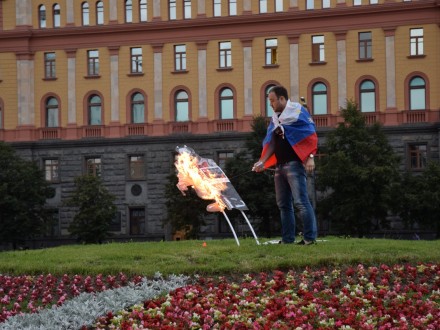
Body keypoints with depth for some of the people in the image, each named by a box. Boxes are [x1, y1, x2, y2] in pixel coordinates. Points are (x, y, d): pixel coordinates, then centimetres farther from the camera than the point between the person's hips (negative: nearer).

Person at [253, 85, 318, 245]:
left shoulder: (298, 112, -4)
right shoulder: (275, 118, 18)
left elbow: (311, 135, -10)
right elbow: (271, 143, 18)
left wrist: (310, 157, -20)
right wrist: (262, 162, 7)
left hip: (294, 164, -8)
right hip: (280, 165, 8)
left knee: (300, 201, -13)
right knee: (283, 204, 8)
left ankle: (310, 237, -11)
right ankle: (287, 238, 13)